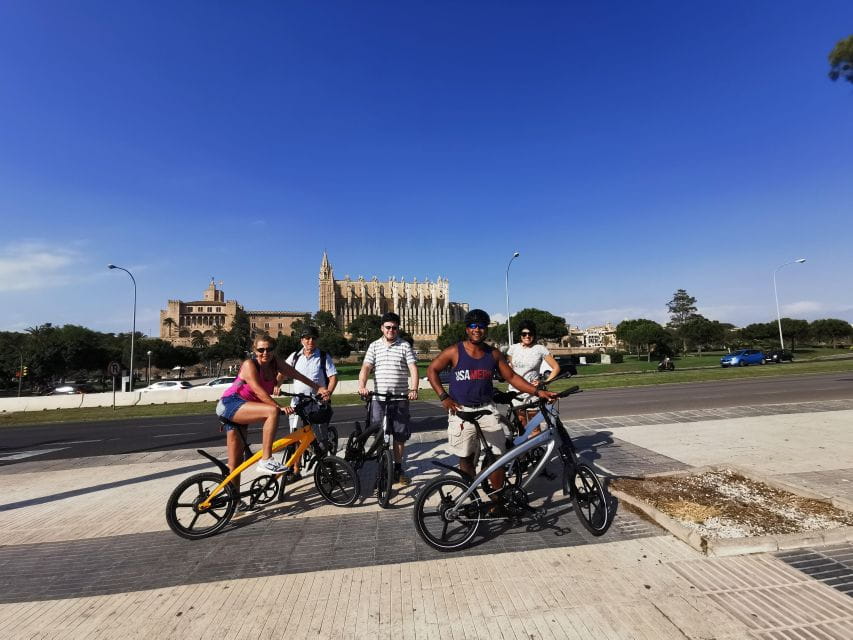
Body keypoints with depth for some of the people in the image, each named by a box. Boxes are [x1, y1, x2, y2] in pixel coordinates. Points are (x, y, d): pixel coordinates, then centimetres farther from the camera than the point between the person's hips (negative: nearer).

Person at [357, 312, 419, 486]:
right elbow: (366, 368, -3)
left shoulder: (405, 346, 2)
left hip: (400, 398, -1)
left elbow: (413, 368, -7)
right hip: (378, 398, 1)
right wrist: (362, 386, -21)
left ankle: (398, 468, 24)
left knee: (400, 435, 8)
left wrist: (413, 389, -22)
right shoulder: (374, 346, 6)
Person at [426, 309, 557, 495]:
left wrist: (538, 392, -4)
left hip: (487, 410, 2)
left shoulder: (494, 354, 3)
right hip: (461, 411, -2)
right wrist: (444, 397, -7)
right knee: (466, 459, 10)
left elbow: (512, 377, 6)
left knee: (497, 457, -1)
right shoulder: (454, 352, -6)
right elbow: (432, 370, 0)